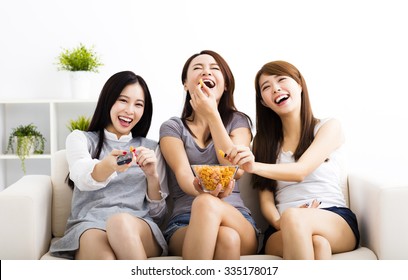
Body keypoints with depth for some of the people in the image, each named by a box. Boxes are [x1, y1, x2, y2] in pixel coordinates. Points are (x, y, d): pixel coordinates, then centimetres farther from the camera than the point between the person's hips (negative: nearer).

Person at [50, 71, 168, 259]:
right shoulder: (80, 138, 17)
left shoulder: (151, 148, 21)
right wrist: (108, 165, -32)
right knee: (104, 258, -39)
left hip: (139, 230, 2)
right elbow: (82, 178, -8)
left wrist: (152, 176, -4)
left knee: (121, 221, -36)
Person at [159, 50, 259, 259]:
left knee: (218, 221, -38)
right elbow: (182, 173, -8)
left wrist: (212, 116, -4)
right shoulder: (172, 128, 11)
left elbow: (237, 170, -4)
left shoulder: (238, 121, 15)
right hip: (184, 224, -1)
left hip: (236, 219, 1)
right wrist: (202, 190, -34)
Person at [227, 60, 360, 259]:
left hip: (337, 222, -1)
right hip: (283, 231, 1)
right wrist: (279, 223, -18)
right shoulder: (263, 140, 15)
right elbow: (266, 200, 6)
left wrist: (254, 167, -31)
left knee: (292, 217, -37)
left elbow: (300, 171, -12)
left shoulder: (329, 127, 7)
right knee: (316, 243, -37)